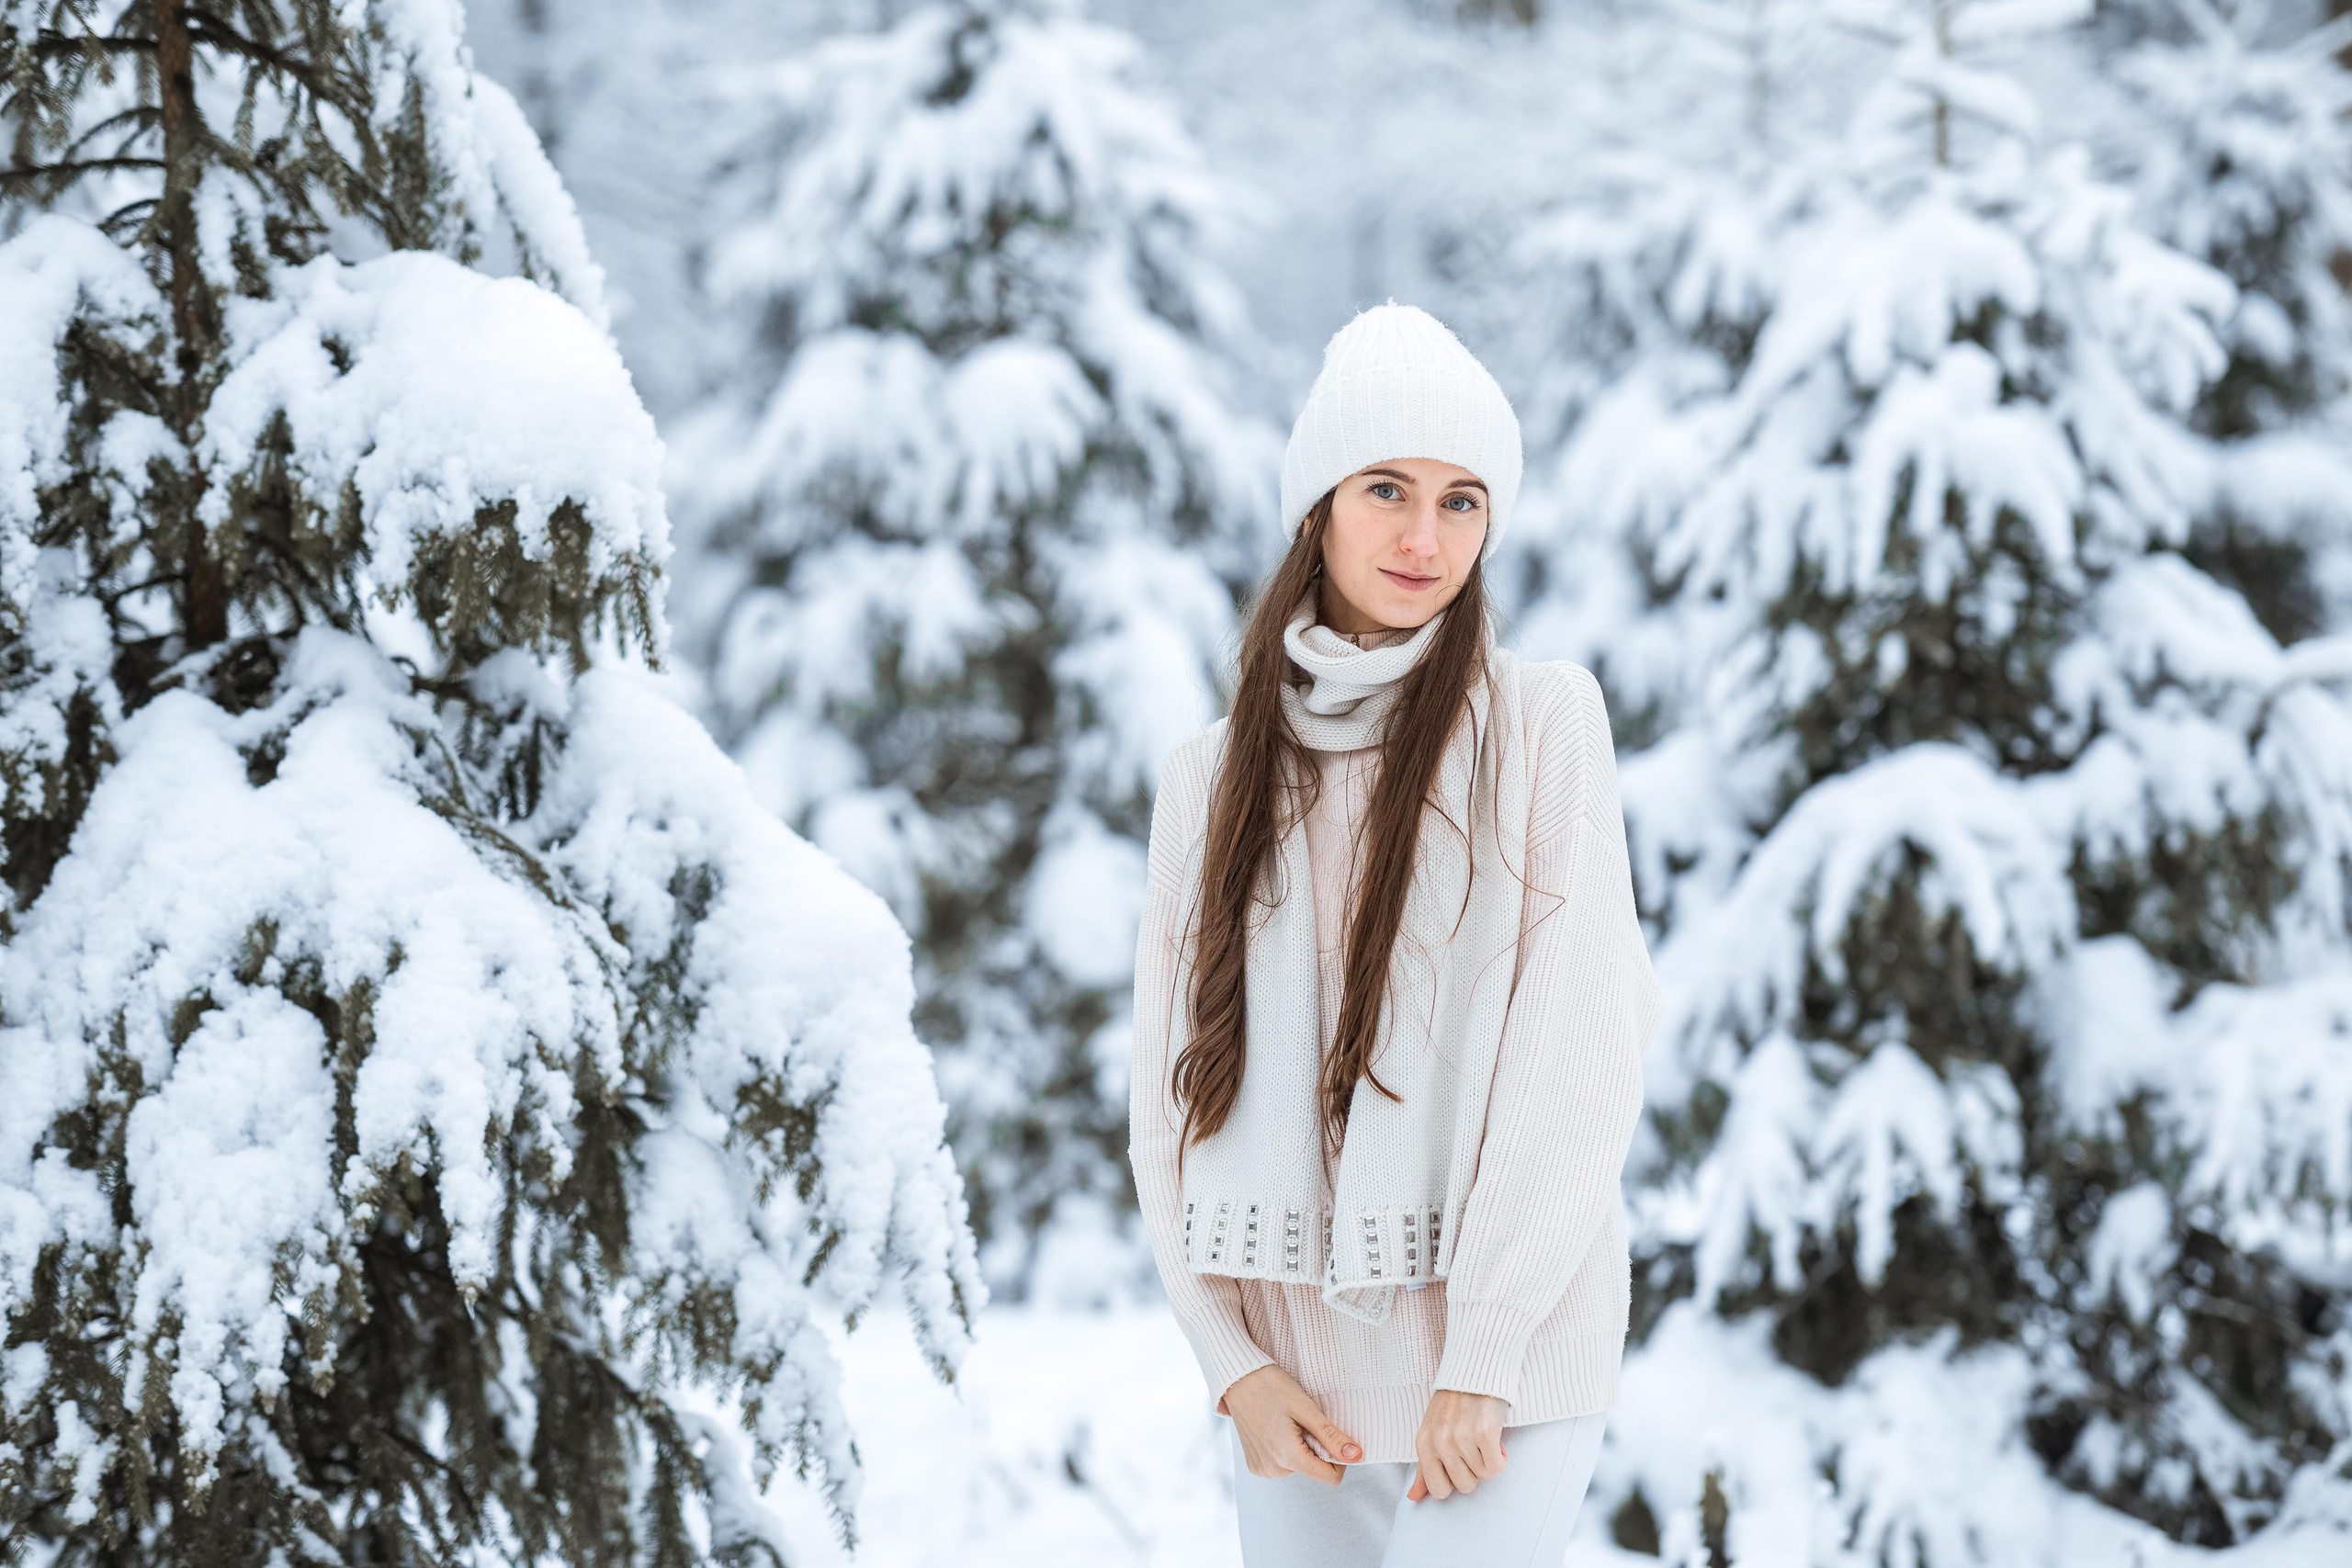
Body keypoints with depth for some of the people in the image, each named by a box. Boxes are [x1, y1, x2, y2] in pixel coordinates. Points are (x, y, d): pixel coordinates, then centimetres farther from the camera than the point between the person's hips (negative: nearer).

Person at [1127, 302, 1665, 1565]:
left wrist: (1478, 1363, -12)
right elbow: (1168, 1094, 8)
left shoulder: (1542, 726, -1)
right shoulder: (1210, 780, 10)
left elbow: (1581, 1055, -8)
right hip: (1295, 1372, 4)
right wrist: (1234, 1367, -3)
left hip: (1503, 1361, -4)